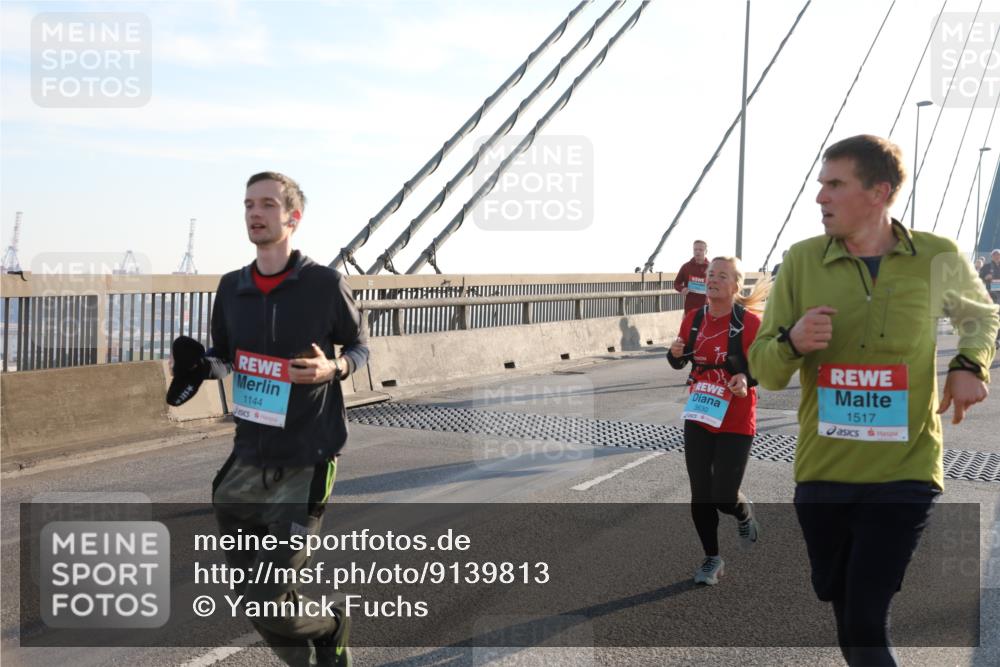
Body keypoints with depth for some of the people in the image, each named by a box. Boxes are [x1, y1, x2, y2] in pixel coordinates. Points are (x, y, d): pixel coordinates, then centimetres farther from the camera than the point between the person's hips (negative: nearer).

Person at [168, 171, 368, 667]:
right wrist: (200, 367, -6)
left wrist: (332, 367, -17)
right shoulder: (231, 288, 5)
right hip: (248, 459, 5)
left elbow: (360, 347, 4)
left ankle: (330, 627, 25)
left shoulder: (326, 284, -8)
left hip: (306, 463, -5)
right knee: (253, 596, 11)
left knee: (265, 603, -6)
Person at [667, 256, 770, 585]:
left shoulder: (749, 322, -13)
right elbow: (679, 363, 14)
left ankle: (745, 515, 34)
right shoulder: (693, 318, 3)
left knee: (723, 497, -4)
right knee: (700, 494, 6)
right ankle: (712, 559, 24)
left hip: (736, 422, -4)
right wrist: (675, 353, -8)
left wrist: (746, 379, -28)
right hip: (698, 417, 4)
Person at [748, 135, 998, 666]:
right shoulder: (801, 260, -4)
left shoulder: (938, 258, -3)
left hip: (905, 473, -2)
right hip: (821, 473, 2)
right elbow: (762, 370, 0)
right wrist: (792, 343, -22)